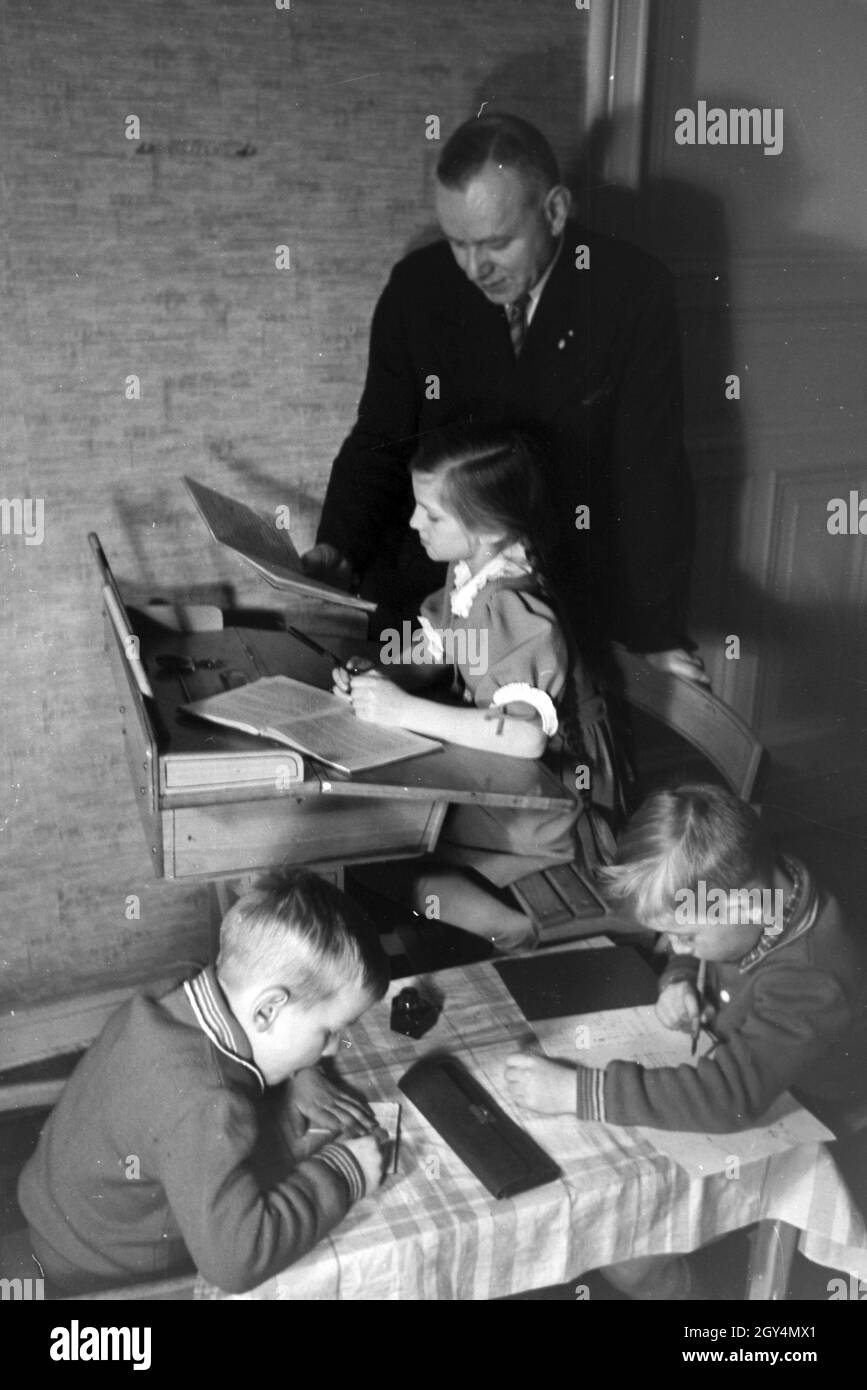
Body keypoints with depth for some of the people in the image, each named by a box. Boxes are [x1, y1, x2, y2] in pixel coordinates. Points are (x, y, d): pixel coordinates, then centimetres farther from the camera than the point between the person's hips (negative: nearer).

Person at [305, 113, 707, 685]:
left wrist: (662, 638, -11)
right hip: (427, 593, 2)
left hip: (576, 611, -1)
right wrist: (337, 550, -11)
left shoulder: (633, 289, -8)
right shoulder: (417, 286, -1)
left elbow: (652, 468, -8)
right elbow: (381, 441, 7)